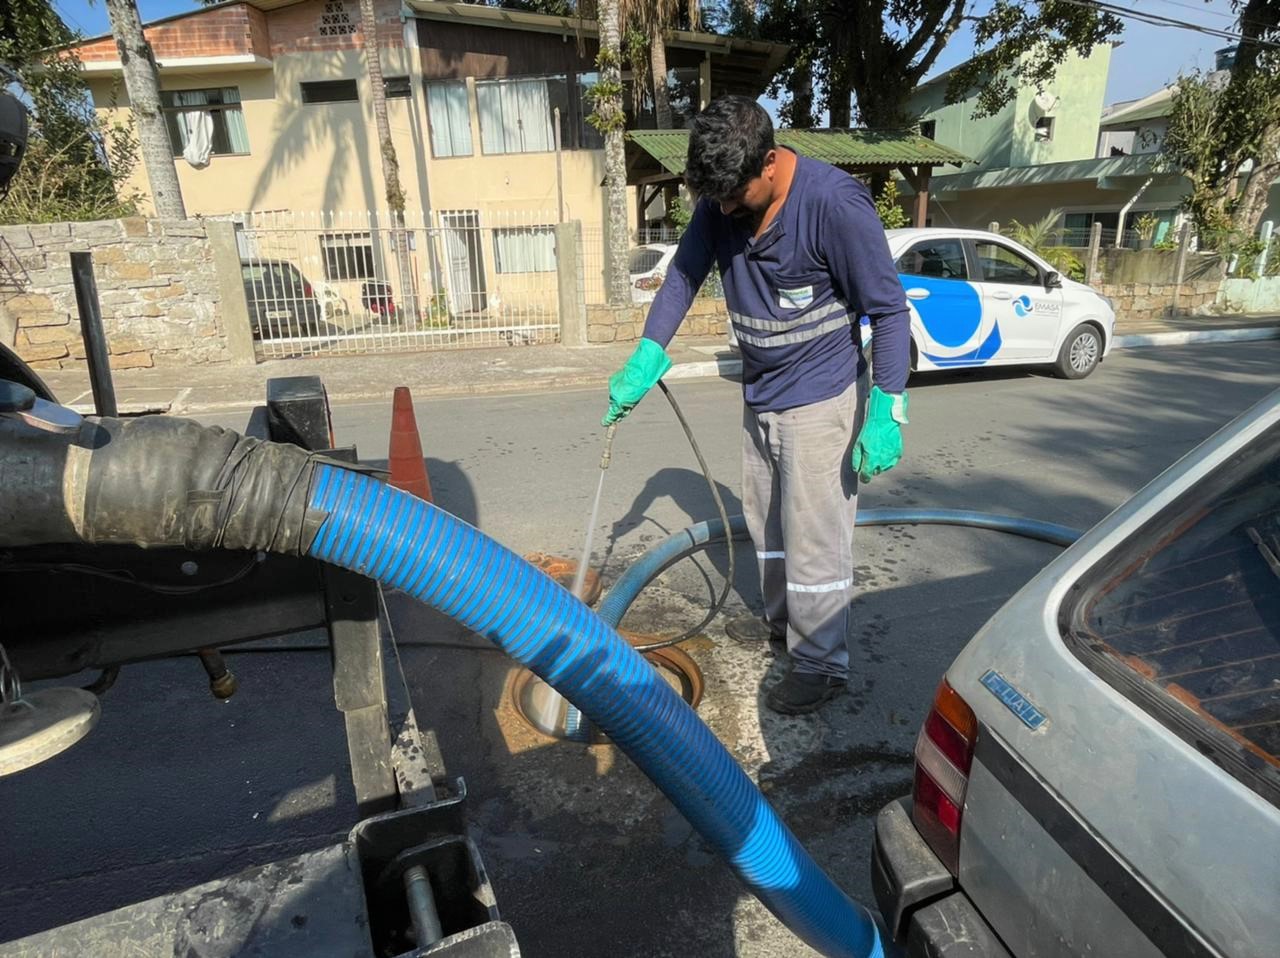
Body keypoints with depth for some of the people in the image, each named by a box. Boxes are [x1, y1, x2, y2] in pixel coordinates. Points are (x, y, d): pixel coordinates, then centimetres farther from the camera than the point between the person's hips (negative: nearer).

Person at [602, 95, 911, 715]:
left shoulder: (835, 202, -23)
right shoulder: (721, 201, -5)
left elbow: (889, 309, -18)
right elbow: (684, 274, 2)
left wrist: (886, 410, -23)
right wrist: (645, 359, -10)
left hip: (820, 399, -7)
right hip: (759, 394, 8)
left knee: (813, 538, -1)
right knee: (766, 523, 20)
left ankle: (822, 665, 18)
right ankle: (779, 623, 41)